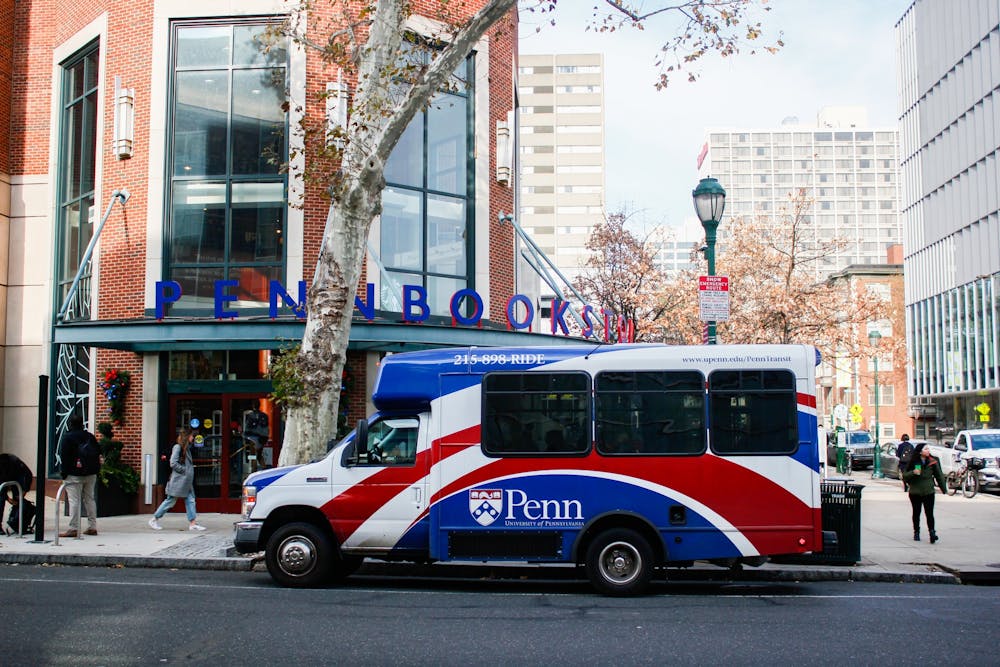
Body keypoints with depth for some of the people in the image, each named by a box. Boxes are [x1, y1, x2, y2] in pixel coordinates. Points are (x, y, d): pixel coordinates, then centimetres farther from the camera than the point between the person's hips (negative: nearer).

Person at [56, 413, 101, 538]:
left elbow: (63, 457, -10)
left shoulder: (67, 437, -8)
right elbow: (98, 453, 14)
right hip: (91, 474, 6)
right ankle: (92, 527, 13)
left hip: (74, 475, -6)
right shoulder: (90, 436, 9)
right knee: (89, 499, 12)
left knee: (74, 501, -6)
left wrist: (63, 473, -3)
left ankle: (73, 529, -9)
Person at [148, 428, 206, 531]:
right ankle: (154, 520, 13)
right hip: (178, 480, -9)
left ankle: (192, 523, 0)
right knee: (171, 501, 0)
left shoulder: (187, 448, 15)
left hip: (187, 481, 9)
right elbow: (173, 463, -18)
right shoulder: (178, 447, -11)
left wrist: (189, 471, 4)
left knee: (190, 500, 2)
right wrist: (184, 470, -14)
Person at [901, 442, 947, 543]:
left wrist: (944, 489, 3)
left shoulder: (933, 462, -2)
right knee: (916, 513, 11)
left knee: (929, 513, -10)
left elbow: (939, 476, 4)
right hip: (915, 492, 1)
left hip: (929, 492, 0)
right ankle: (916, 532, 24)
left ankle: (932, 532, -8)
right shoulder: (913, 463, -4)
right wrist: (913, 472, -22)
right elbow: (905, 477, -2)